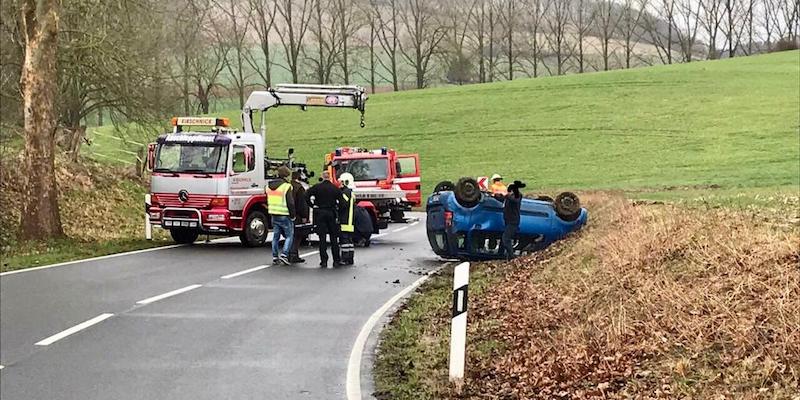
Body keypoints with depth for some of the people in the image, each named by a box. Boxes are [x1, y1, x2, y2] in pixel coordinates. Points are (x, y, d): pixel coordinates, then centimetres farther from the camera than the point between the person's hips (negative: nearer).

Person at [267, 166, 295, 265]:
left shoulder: (269, 186, 10)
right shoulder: (286, 186, -13)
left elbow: (268, 202, 17)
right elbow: (290, 203, -15)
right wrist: (292, 216, -6)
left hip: (274, 215, 7)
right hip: (284, 216, -7)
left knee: (276, 236, 13)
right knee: (289, 236, 3)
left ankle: (275, 257, 13)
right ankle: (284, 254, -10)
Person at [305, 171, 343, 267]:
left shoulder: (317, 187, -4)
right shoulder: (335, 188, -1)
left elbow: (307, 196, -11)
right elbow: (341, 199, -7)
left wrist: (313, 205, -2)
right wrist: (336, 207, 7)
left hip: (320, 213, -1)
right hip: (331, 213, 1)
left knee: (322, 238, 2)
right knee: (334, 238, 8)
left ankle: (324, 261, -1)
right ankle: (336, 260, 8)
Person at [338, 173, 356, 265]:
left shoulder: (346, 192, -12)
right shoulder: (351, 193, 20)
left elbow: (343, 205, -23)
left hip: (345, 222, -10)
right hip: (350, 222, 10)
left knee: (344, 239, -10)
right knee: (349, 239, 13)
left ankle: (345, 259, -13)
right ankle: (350, 259, 16)